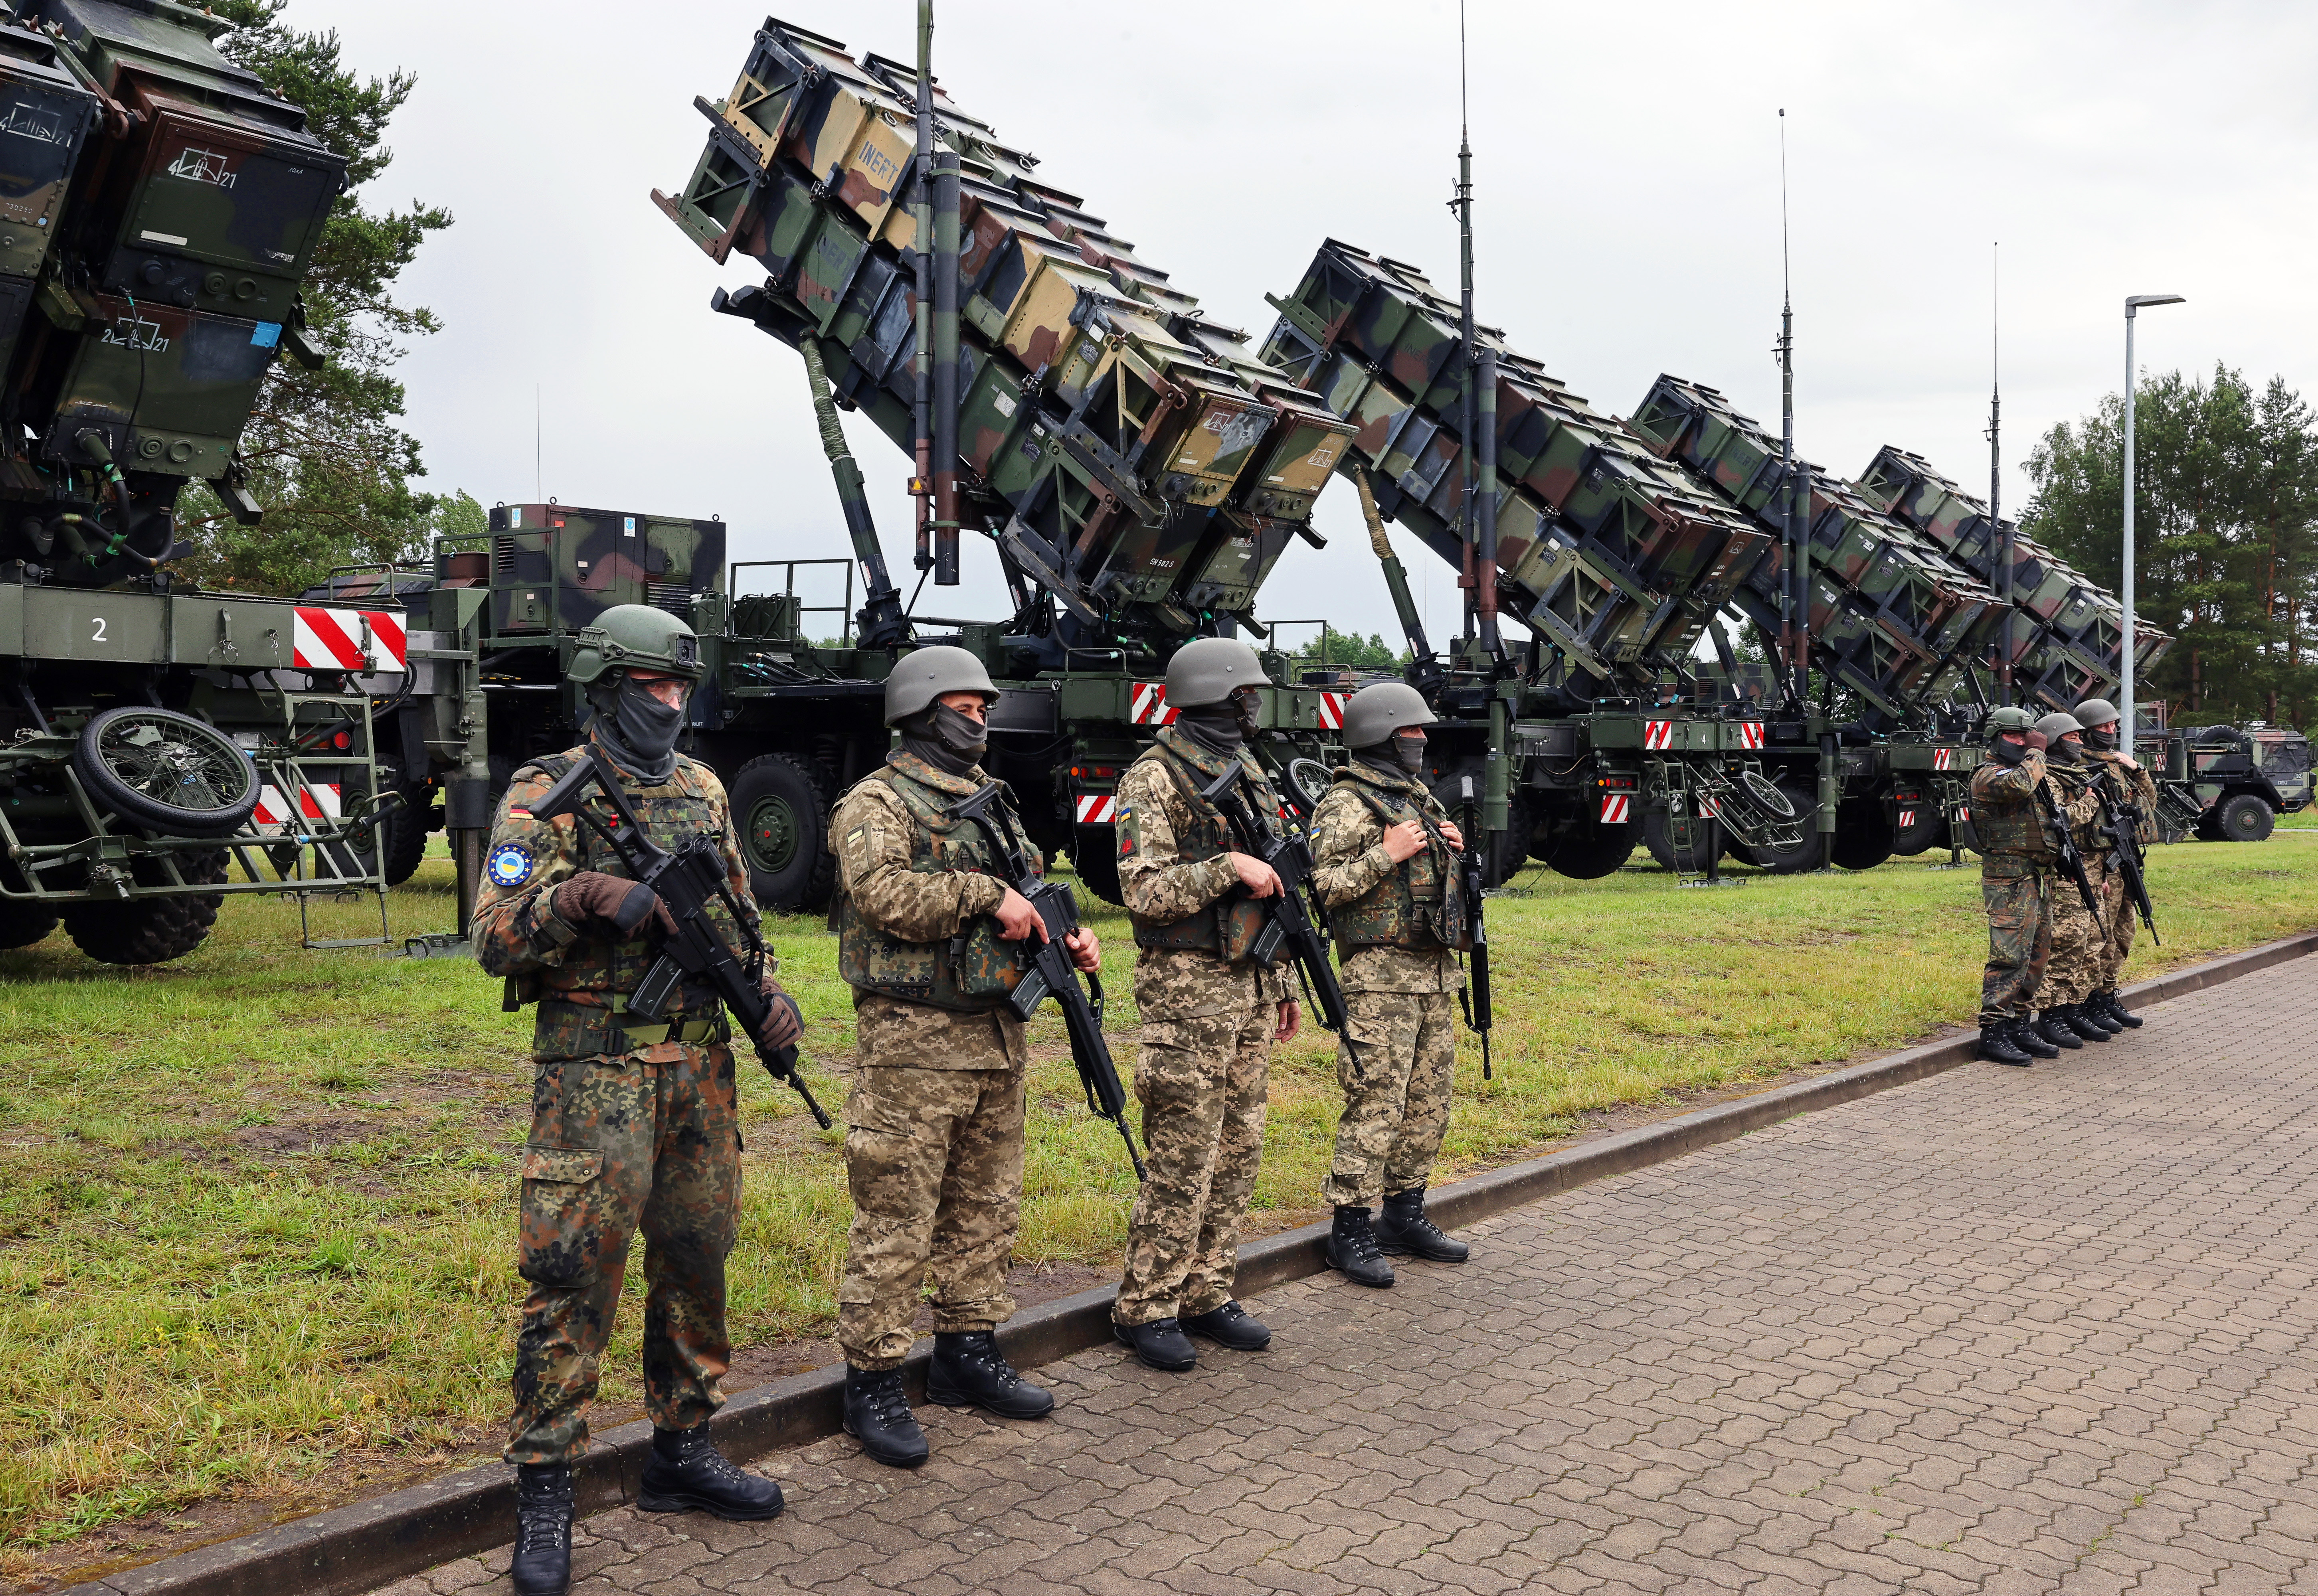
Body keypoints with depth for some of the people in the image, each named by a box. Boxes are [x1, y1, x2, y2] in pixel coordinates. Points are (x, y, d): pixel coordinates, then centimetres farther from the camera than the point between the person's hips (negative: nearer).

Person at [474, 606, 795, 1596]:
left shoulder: (703, 790, 12)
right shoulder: (547, 794, -5)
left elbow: (739, 917, 19)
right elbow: (495, 939, -10)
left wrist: (768, 993, 3)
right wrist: (581, 894, -25)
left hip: (700, 1063, 6)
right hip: (594, 1068, -6)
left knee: (696, 1260, 12)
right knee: (573, 1274, -4)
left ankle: (682, 1452, 27)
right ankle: (544, 1493, 8)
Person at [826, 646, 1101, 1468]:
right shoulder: (876, 804, -7)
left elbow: (1028, 894, 23)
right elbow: (883, 890, -24)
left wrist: (1070, 936, 4)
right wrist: (988, 895, -22)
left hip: (997, 1037, 8)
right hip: (914, 1042, -8)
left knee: (985, 1212, 16)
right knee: (896, 1221, -3)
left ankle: (968, 1353, 30)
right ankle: (873, 1380, 8)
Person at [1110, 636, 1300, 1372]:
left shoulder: (1248, 773, 16)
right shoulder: (1153, 779, -9)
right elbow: (1145, 890, -18)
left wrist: (1280, 982, 19)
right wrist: (1229, 868, -22)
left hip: (1251, 988, 8)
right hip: (1188, 989, -8)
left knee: (1237, 1151, 11)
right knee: (1181, 1159, -4)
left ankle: (1207, 1296, 21)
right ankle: (1145, 1309, 7)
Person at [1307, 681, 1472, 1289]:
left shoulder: (1421, 799, 18)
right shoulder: (1347, 803, -8)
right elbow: (1324, 885, -16)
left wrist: (1452, 851, 9)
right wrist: (1388, 854, -19)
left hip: (1436, 973, 9)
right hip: (1381, 977, -9)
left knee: (1427, 1105, 13)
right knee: (1375, 1108, -6)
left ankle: (1405, 1217, 25)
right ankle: (1350, 1230, 2)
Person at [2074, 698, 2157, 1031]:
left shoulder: (2118, 761, 17)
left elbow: (2150, 800, 21)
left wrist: (2137, 769, 3)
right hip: (2104, 861, -9)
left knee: (2124, 931, 14)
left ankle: (2110, 995, 23)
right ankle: (2093, 1003, 0)